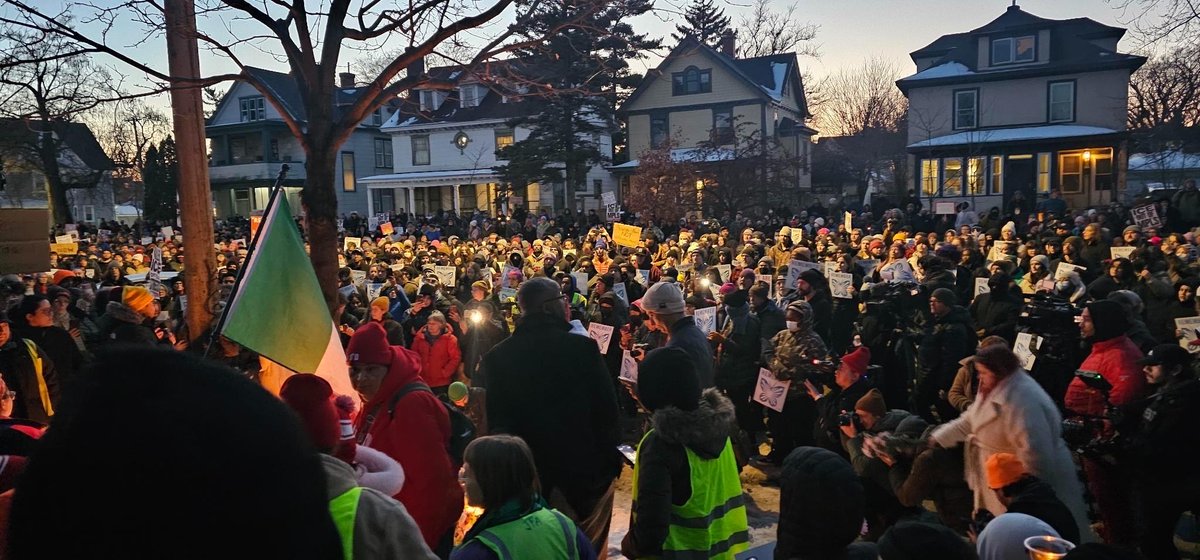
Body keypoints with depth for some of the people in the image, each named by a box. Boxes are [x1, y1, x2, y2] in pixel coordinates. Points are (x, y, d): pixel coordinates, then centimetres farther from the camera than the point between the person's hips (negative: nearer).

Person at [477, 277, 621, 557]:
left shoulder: (497, 356, -6)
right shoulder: (582, 347, -15)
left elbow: (495, 418, -3)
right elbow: (607, 407, -12)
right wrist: (612, 458, 1)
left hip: (528, 474, 3)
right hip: (586, 469, -2)